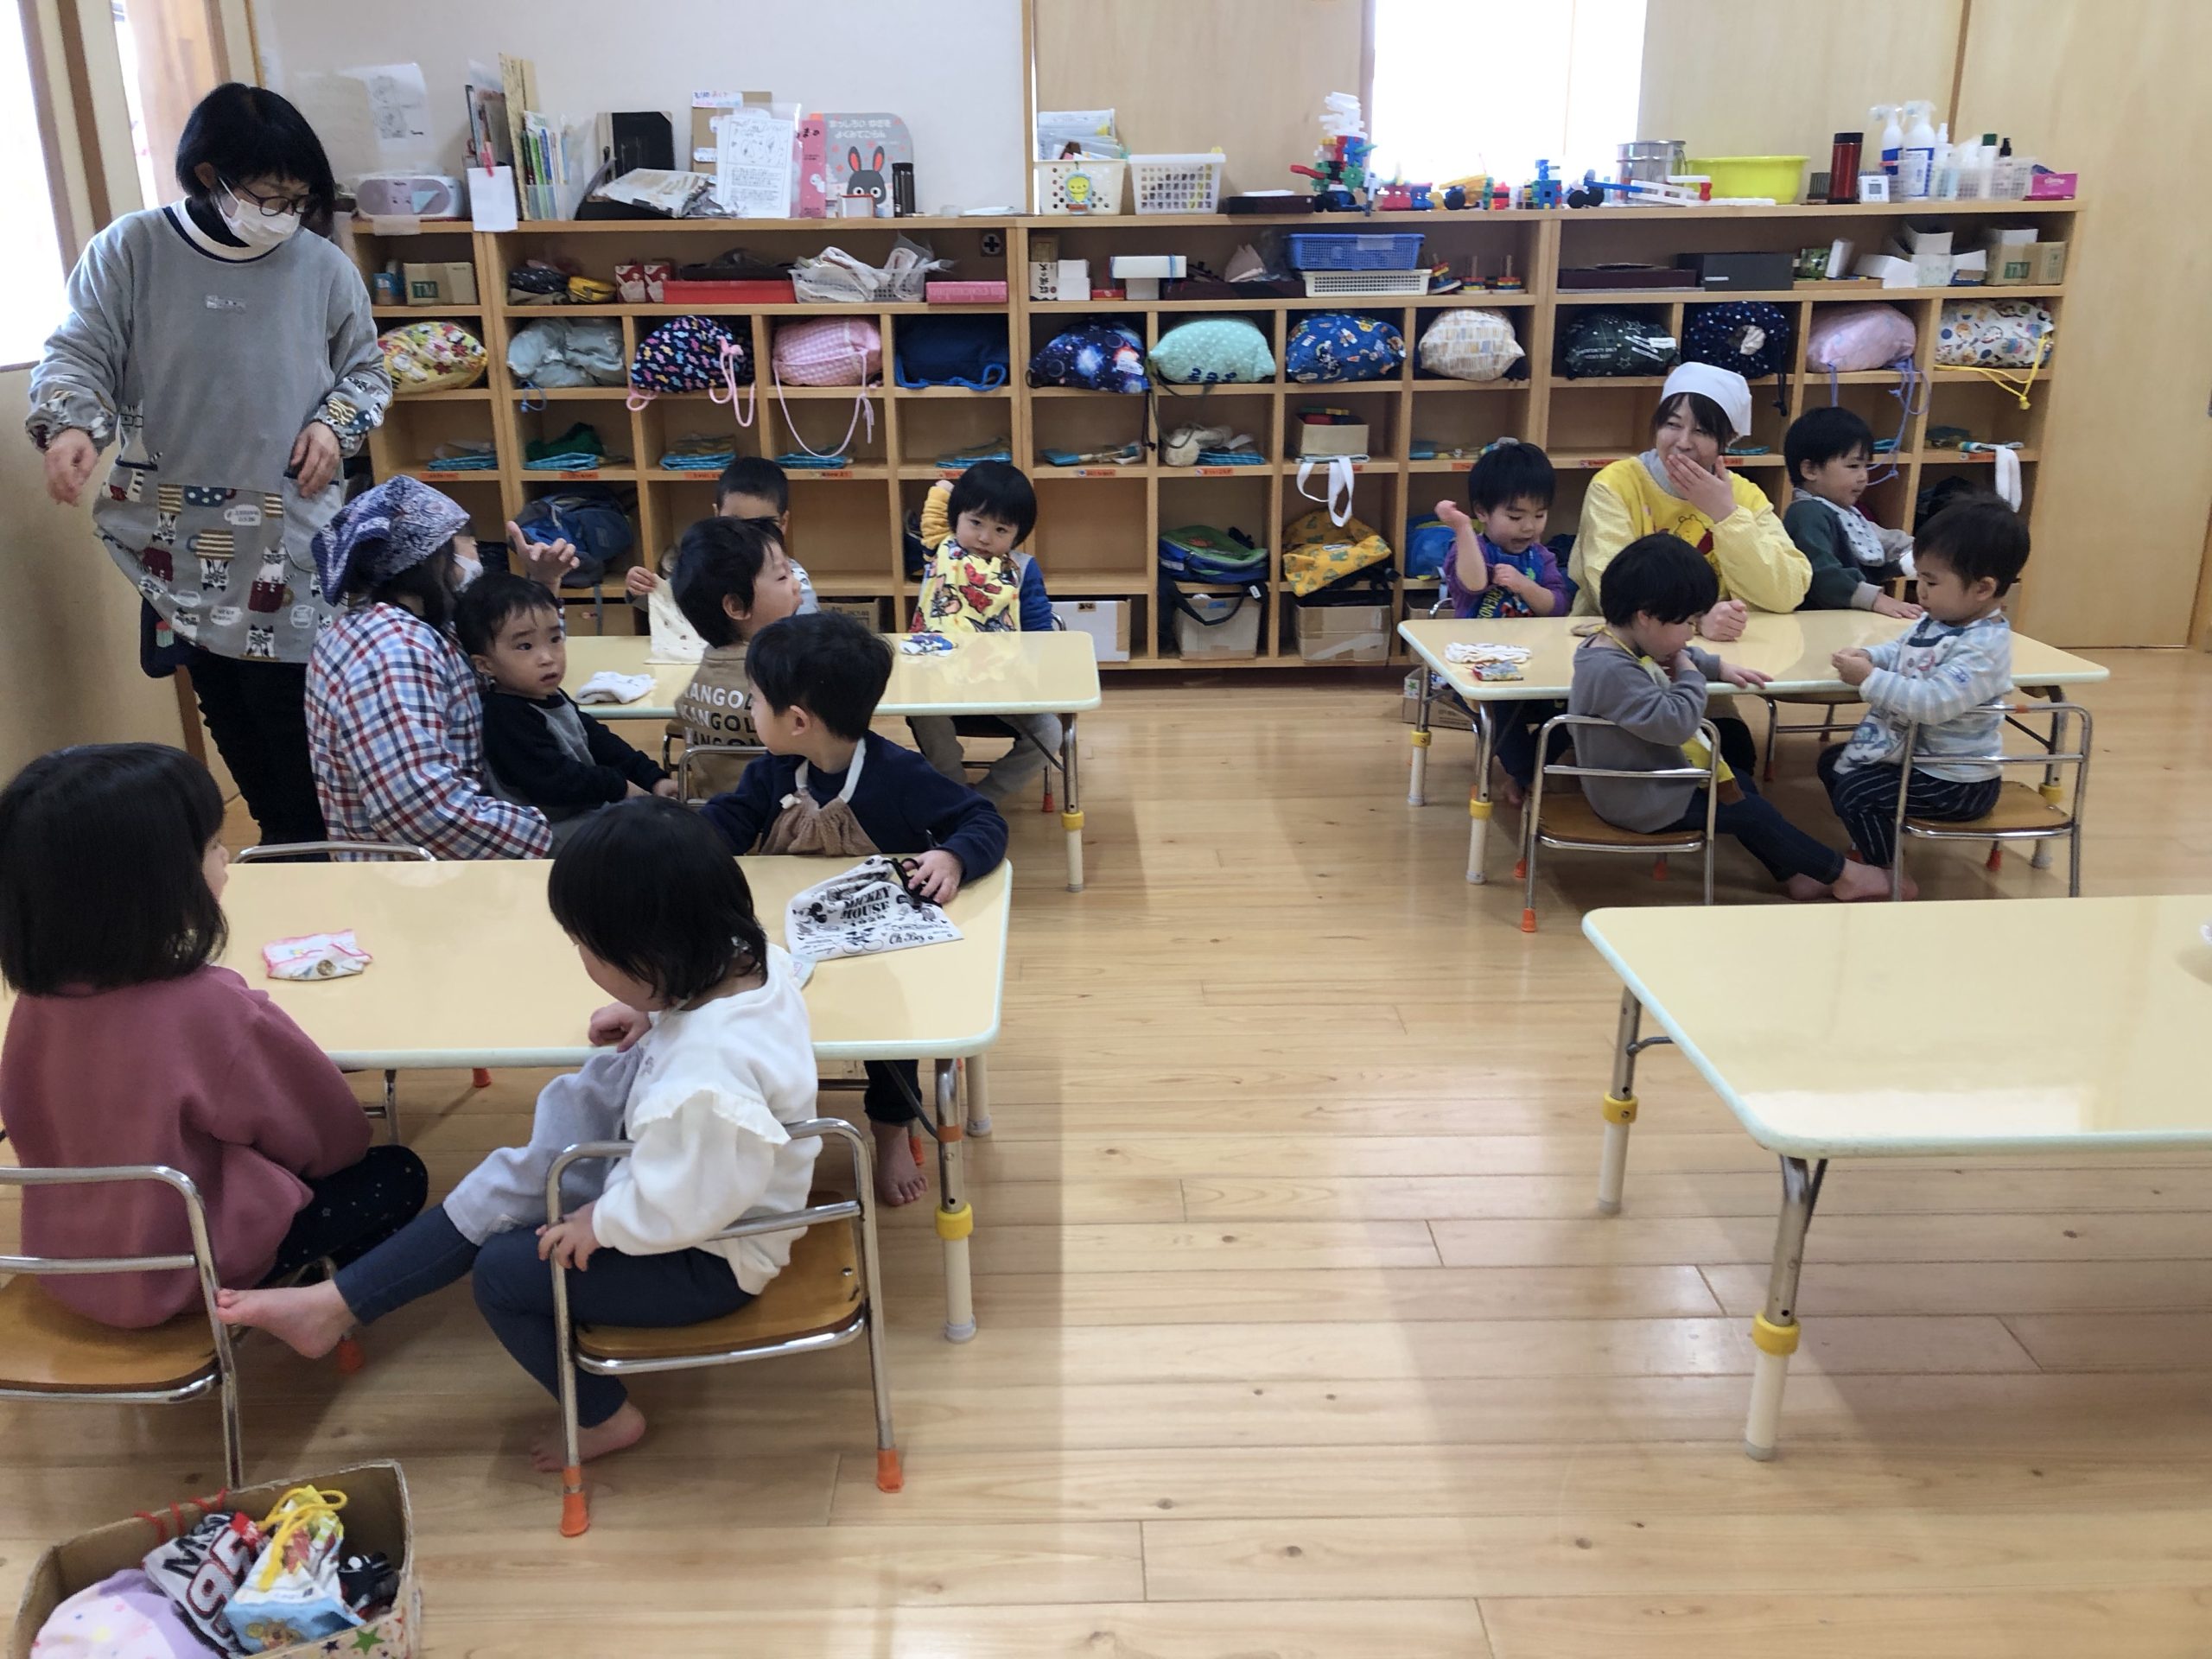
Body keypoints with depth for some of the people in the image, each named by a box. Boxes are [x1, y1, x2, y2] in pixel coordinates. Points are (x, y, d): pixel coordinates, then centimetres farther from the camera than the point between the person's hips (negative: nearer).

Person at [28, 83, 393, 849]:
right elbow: (78, 354, -2)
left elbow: (366, 371, 11)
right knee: (225, 709, 10)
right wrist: (70, 427, -22)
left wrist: (334, 423, -8)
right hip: (177, 537, 1)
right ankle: (280, 843, 25)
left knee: (292, 709, -3)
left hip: (290, 537, -1)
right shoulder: (130, 251, -4)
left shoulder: (324, 267, -1)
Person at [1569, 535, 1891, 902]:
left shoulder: (1622, 645, -1)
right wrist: (1691, 677, -20)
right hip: (1641, 802, -10)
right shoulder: (1612, 670, -34)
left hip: (1645, 778, 10)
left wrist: (1718, 666, 9)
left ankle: (1791, 874, 32)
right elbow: (1674, 723, -37)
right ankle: (1840, 873, 20)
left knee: (1739, 781, 21)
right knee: (1751, 812, 2)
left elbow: (1679, 654, 22)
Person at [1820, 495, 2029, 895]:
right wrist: (1868, 656, -5)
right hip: (1916, 752, 10)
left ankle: (1887, 876, 1)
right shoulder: (1937, 621, 1)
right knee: (1834, 761, 18)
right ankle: (1865, 840, 33)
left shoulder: (1982, 647, -28)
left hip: (1954, 781, -10)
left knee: (1854, 792, -18)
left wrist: (1870, 679, -32)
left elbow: (1932, 703, -38)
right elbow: (1898, 651, 17)